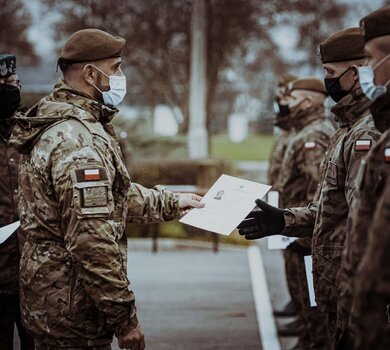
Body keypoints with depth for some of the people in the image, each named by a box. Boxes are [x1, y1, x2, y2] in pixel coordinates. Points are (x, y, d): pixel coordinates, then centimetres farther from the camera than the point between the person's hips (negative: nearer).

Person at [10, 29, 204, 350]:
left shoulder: (53, 125, 11)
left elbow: (110, 192, 25)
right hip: (72, 311, -10)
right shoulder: (80, 142, -23)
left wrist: (168, 203, 29)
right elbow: (92, 243, -26)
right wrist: (125, 318, -21)